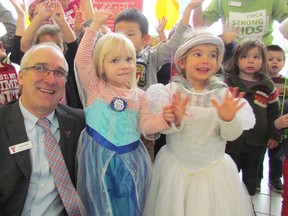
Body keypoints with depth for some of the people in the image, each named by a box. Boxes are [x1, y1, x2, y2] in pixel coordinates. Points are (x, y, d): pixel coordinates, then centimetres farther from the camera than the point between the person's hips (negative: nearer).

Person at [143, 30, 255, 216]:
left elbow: (232, 135, -6)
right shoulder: (172, 90, -7)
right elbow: (162, 127, -11)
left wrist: (229, 119, -26)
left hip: (214, 170, 1)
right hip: (176, 168, 0)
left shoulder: (224, 93, -5)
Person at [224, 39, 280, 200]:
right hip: (232, 139, -2)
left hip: (257, 141, 2)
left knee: (251, 174, 19)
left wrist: (274, 135, 6)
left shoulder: (268, 86, 2)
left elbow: (274, 112, 8)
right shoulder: (228, 83, -5)